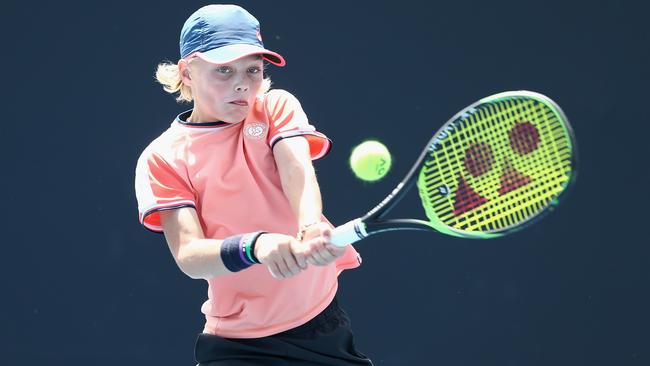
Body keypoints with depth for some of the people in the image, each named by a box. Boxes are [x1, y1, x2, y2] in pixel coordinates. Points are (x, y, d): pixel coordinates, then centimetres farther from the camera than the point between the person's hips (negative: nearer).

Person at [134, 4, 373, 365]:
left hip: (323, 325, 2)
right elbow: (189, 258, -18)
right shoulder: (162, 158, -6)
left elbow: (297, 172, -19)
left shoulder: (277, 106, 1)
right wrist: (256, 246, -39)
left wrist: (311, 232, -41)